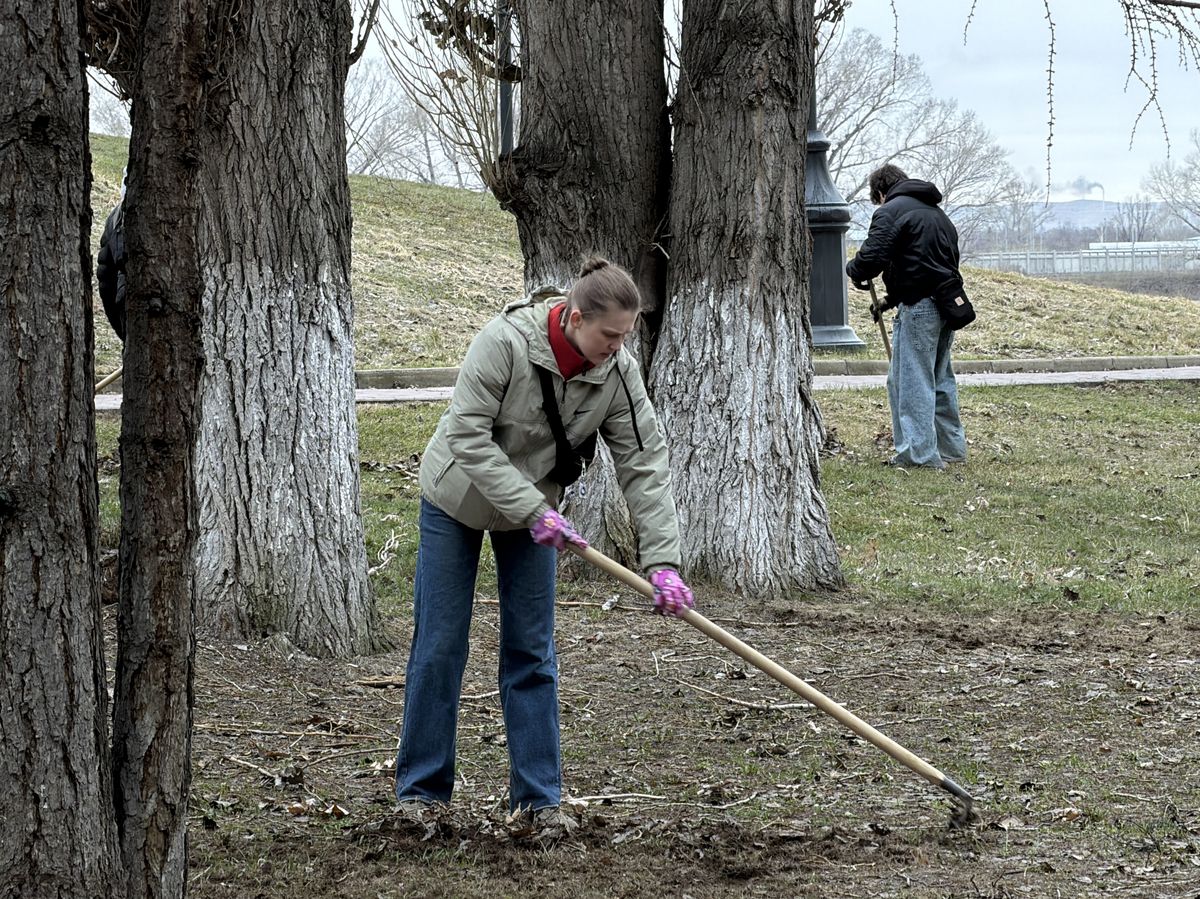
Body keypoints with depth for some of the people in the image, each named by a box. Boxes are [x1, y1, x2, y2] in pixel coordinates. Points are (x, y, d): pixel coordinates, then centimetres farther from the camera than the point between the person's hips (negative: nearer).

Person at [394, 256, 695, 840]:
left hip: (534, 510, 3)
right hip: (457, 500, -3)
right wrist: (534, 510, -33)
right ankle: (421, 787, 12)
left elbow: (645, 465, -17)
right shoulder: (504, 342, -32)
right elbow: (468, 438, -30)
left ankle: (537, 798, 6)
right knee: (439, 645, 1)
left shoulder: (617, 374, -19)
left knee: (531, 653, 1)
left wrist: (662, 563, -25)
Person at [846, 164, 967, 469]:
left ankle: (919, 453, -5)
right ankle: (951, 447, 24)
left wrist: (854, 270, 7)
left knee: (910, 381, -3)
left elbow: (872, 257, -17)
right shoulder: (936, 212, 22)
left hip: (919, 307, -9)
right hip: (948, 302, 9)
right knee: (940, 378, 19)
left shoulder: (890, 212, -5)